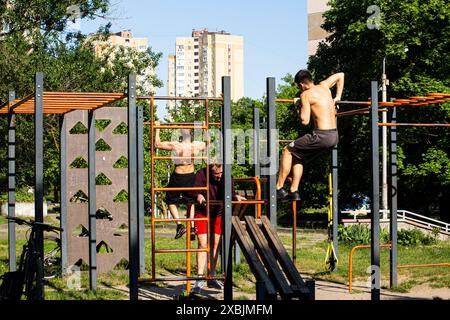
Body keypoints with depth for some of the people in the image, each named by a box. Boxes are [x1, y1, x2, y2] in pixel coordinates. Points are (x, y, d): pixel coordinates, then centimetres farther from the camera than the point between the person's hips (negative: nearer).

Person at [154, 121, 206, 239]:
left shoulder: (175, 145, -19)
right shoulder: (197, 145, -9)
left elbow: (157, 144, -12)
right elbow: (207, 143, 13)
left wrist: (157, 129, -5)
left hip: (177, 177, -3)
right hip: (191, 176, 3)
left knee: (171, 201, 15)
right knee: (190, 202, 23)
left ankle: (179, 224, -4)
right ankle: (192, 226, 15)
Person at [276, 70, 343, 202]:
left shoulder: (306, 95, -7)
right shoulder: (324, 86, 15)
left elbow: (305, 121, -14)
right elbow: (340, 75, 32)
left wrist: (300, 109, 5)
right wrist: (337, 97, 30)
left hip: (322, 136, -8)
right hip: (335, 136, 8)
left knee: (287, 151, 7)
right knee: (297, 155, 23)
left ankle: (279, 189, 6)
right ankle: (294, 192, 20)